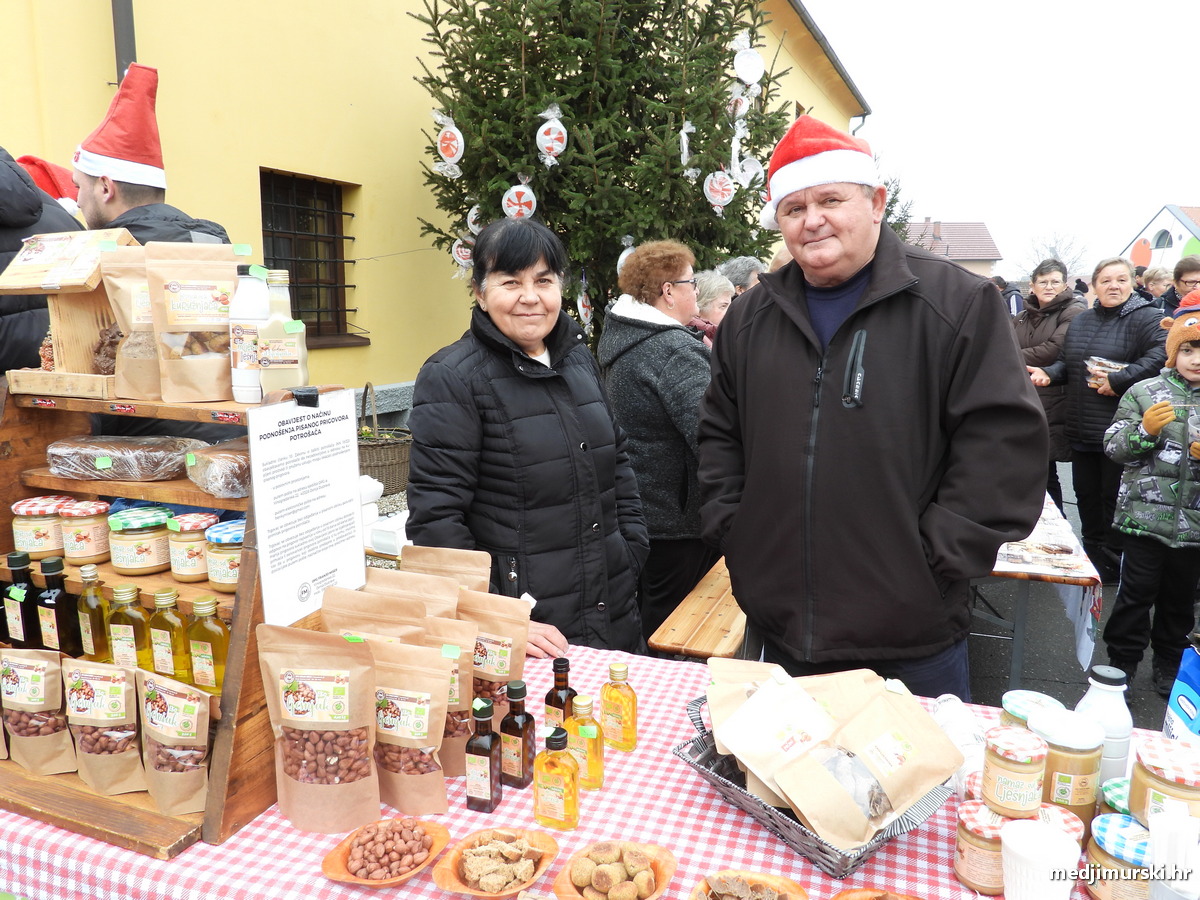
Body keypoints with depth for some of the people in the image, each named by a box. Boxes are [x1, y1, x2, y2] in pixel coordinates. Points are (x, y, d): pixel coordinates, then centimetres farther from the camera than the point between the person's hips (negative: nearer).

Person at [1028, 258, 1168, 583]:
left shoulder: (1147, 318, -6)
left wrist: (1119, 380, -25)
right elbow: (1066, 362, 21)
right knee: (1086, 495, 15)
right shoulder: (1081, 321, 16)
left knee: (1114, 498, 1)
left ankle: (1113, 564, 15)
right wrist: (1049, 373, 1)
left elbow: (1159, 356, -21)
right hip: (1082, 431, 7)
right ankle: (1093, 555, 30)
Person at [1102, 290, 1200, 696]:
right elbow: (1113, 448, -3)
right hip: (1146, 515, -2)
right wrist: (1145, 429, -20)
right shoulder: (1144, 393, -3)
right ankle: (1122, 662, 18)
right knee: (1137, 592, 3)